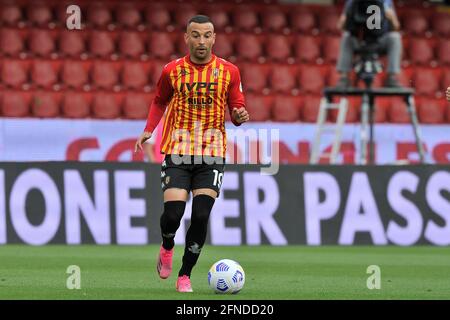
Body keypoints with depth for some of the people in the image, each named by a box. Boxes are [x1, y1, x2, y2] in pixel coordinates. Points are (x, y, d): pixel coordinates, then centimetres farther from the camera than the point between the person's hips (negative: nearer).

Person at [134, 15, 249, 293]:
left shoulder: (229, 71, 1)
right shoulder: (173, 70, 3)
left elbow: (237, 109, 6)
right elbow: (160, 102, 18)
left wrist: (241, 116, -16)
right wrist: (148, 130, 5)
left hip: (212, 154, 0)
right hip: (177, 152, 0)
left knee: (201, 216, -11)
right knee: (173, 212, -14)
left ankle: (185, 275, 6)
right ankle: (167, 247, 22)